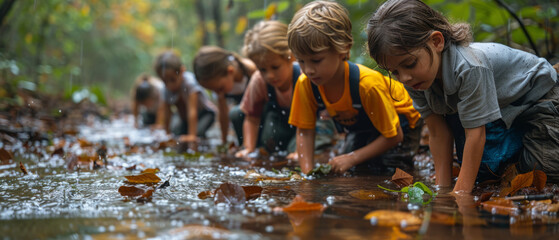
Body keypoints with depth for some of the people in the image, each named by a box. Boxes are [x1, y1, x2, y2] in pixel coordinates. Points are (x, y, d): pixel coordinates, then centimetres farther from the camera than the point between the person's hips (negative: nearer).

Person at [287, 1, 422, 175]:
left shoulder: (368, 84, -42)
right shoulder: (305, 84, -26)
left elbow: (393, 136, -31)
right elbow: (304, 131, -15)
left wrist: (352, 158, -32)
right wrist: (307, 173, -27)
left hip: (397, 123, -5)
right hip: (359, 127, 5)